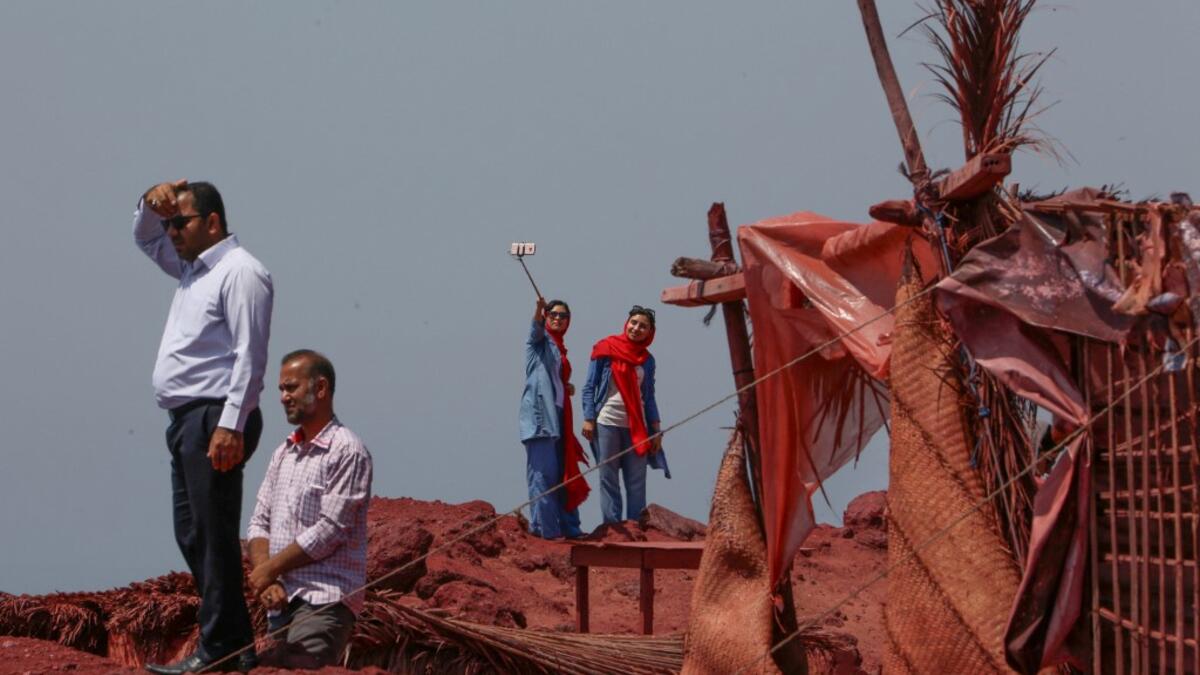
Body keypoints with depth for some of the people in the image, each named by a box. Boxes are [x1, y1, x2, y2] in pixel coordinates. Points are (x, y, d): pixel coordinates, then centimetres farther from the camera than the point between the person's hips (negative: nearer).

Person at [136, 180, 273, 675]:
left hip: (216, 421, -10)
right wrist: (151, 204, 12)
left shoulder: (240, 272, -11)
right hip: (187, 420, 10)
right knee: (192, 536, 10)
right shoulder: (192, 268, 18)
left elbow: (249, 356, -18)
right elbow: (145, 239, 35)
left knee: (213, 535, -10)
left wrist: (230, 426, -24)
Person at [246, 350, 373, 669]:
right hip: (281, 600, 8)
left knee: (287, 671, -26)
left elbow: (329, 531, -12)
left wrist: (270, 569, -6)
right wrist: (266, 582, -2)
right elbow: (259, 523, 15)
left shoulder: (347, 451, -6)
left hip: (325, 599, -8)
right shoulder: (283, 453, 19)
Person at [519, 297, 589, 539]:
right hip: (539, 413, -8)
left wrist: (568, 388, 12)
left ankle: (568, 526, 14)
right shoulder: (540, 340, 2)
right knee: (543, 471, -11)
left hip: (558, 415, 8)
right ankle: (544, 528, -13)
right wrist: (539, 309, -42)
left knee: (563, 472, 9)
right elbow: (536, 327, -22)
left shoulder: (560, 349, 23)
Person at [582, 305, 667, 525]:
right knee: (608, 479, -1)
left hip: (636, 426, 3)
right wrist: (588, 418, -8)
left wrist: (656, 429, 8)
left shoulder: (647, 360, 11)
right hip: (607, 422, -3)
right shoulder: (605, 349, 1)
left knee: (636, 482, 1)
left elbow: (649, 397, 14)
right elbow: (589, 387, 1)